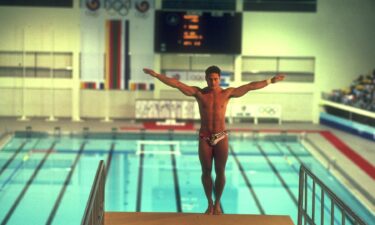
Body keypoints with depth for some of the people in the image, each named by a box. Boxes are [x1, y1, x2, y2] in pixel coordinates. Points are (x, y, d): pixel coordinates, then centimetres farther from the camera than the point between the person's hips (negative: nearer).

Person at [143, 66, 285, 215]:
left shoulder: (227, 93, -1)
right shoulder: (198, 93, -2)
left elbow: (250, 86, -3)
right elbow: (176, 84, -6)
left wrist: (270, 81, -7)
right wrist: (156, 75, -12)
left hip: (221, 137, 0)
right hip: (204, 138, 0)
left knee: (220, 172, 4)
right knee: (206, 172, 6)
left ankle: (217, 203, 19)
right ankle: (210, 203, 21)